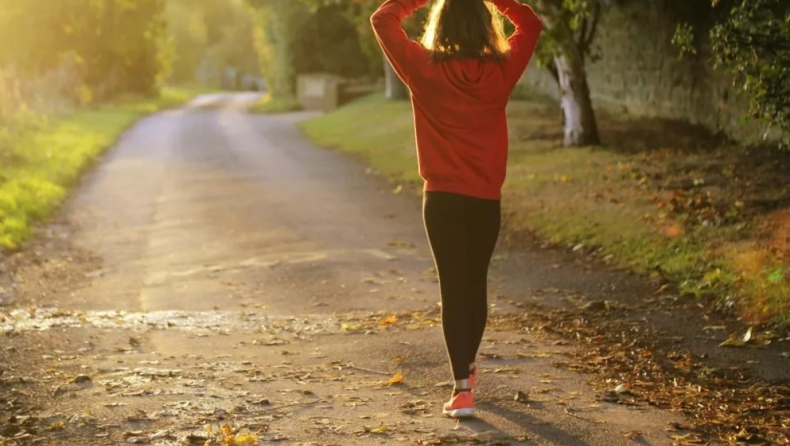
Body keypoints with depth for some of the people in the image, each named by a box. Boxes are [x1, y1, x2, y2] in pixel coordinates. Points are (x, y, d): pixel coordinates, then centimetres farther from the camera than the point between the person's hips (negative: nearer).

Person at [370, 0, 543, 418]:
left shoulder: (425, 70, -9)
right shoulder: (501, 72, -4)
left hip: (443, 198, -2)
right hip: (487, 199, 2)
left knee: (453, 288, -1)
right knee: (476, 283, 18)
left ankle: (462, 388, -10)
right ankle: (467, 367, 37)